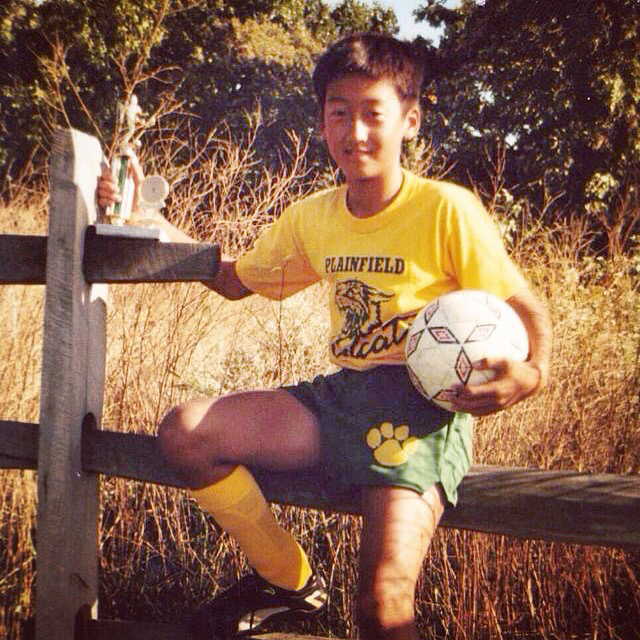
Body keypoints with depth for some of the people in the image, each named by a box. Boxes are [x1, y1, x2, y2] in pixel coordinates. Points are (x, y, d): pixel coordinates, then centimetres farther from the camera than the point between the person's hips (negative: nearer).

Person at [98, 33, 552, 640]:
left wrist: (531, 373, -26)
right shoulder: (311, 218, 10)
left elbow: (527, 309, -2)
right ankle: (290, 579, 8)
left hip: (422, 404, -6)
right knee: (184, 430, -12)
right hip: (341, 395, 6)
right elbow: (233, 279, 23)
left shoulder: (447, 210, -7)